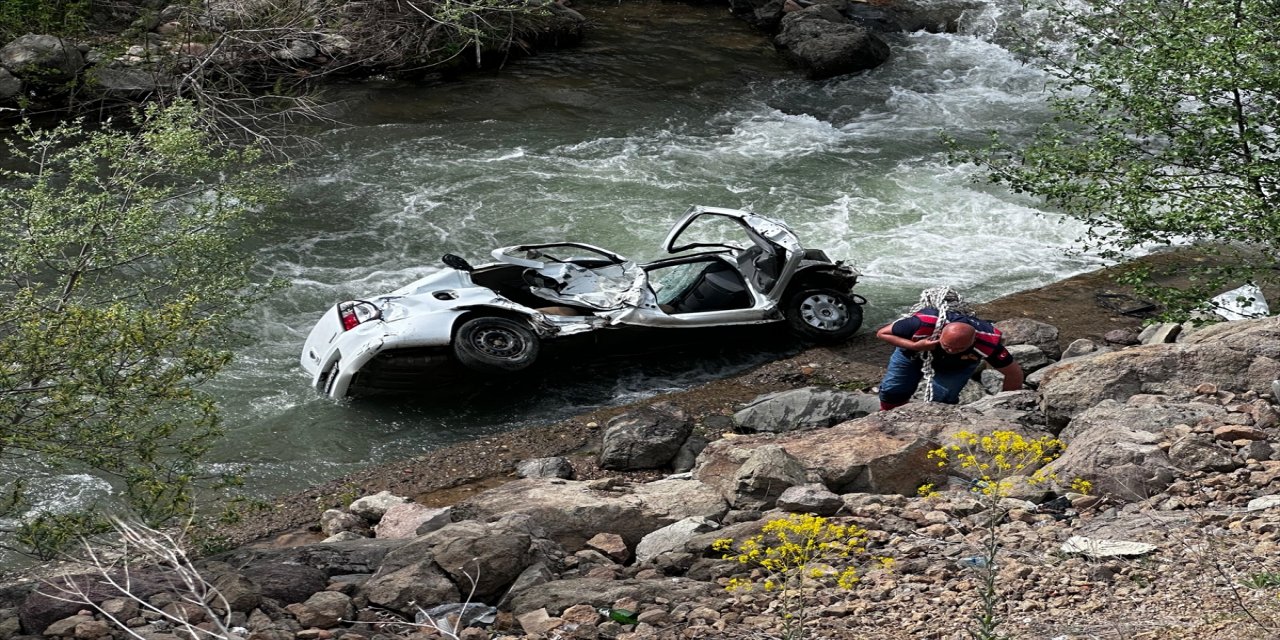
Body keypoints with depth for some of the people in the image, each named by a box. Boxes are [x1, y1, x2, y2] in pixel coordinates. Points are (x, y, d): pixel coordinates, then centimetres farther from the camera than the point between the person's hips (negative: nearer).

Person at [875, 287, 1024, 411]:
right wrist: (914, 346, -44)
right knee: (892, 391, 0)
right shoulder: (922, 323, -45)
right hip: (913, 353, 0)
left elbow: (1014, 374, -27)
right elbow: (882, 333, -29)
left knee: (941, 400, -18)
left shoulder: (988, 342, -42)